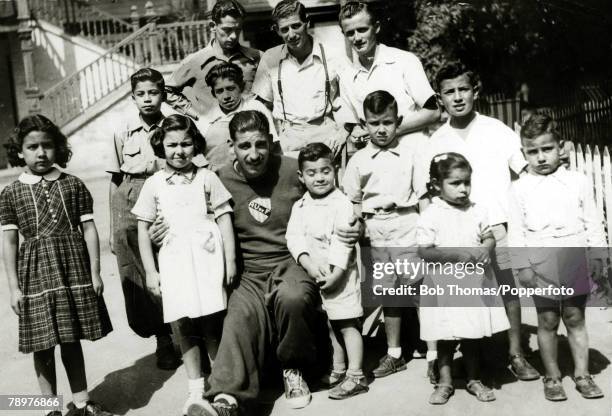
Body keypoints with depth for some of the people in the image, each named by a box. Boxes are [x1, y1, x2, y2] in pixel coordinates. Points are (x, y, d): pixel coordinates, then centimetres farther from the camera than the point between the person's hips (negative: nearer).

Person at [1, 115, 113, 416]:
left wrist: (95, 272, -1)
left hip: (74, 270, 1)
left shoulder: (73, 185, 2)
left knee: (72, 340, 12)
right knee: (43, 344, 5)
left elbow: (89, 229, 2)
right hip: (36, 275, -1)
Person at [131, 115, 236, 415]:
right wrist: (150, 271, 4)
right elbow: (143, 229, 9)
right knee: (182, 325, 1)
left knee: (212, 324, -1)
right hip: (173, 261, 1)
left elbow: (224, 218, 5)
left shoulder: (206, 178, 5)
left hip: (206, 257, -1)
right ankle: (196, 389, 15)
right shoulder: (154, 184, 7)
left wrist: (230, 260, 0)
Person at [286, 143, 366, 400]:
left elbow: (342, 242, -18)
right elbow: (293, 236, -3)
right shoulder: (300, 206, 7)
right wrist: (307, 262, -19)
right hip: (313, 275, 7)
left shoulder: (342, 203, -12)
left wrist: (334, 273, -24)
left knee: (347, 324, -2)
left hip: (339, 275, -7)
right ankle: (338, 369, 31)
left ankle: (355, 376, 5)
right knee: (329, 325, 17)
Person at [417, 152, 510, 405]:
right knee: (445, 337, 8)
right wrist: (456, 254, -21)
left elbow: (489, 238, 9)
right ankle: (444, 382, 23)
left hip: (474, 284, 3)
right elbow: (424, 251, -13)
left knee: (472, 336, 15)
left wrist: (485, 249, -14)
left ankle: (474, 380, 30)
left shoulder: (477, 211, 4)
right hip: (445, 285, -3)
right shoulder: (431, 216, -9)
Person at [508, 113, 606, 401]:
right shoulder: (521, 188, 2)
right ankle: (552, 377, 18)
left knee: (575, 317, 8)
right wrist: (522, 266, -4)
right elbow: (516, 230, 1)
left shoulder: (579, 182, 4)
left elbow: (593, 223, 7)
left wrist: (597, 257, 2)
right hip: (541, 265, 0)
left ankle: (582, 375, 19)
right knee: (547, 320, 6)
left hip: (574, 261, 1)